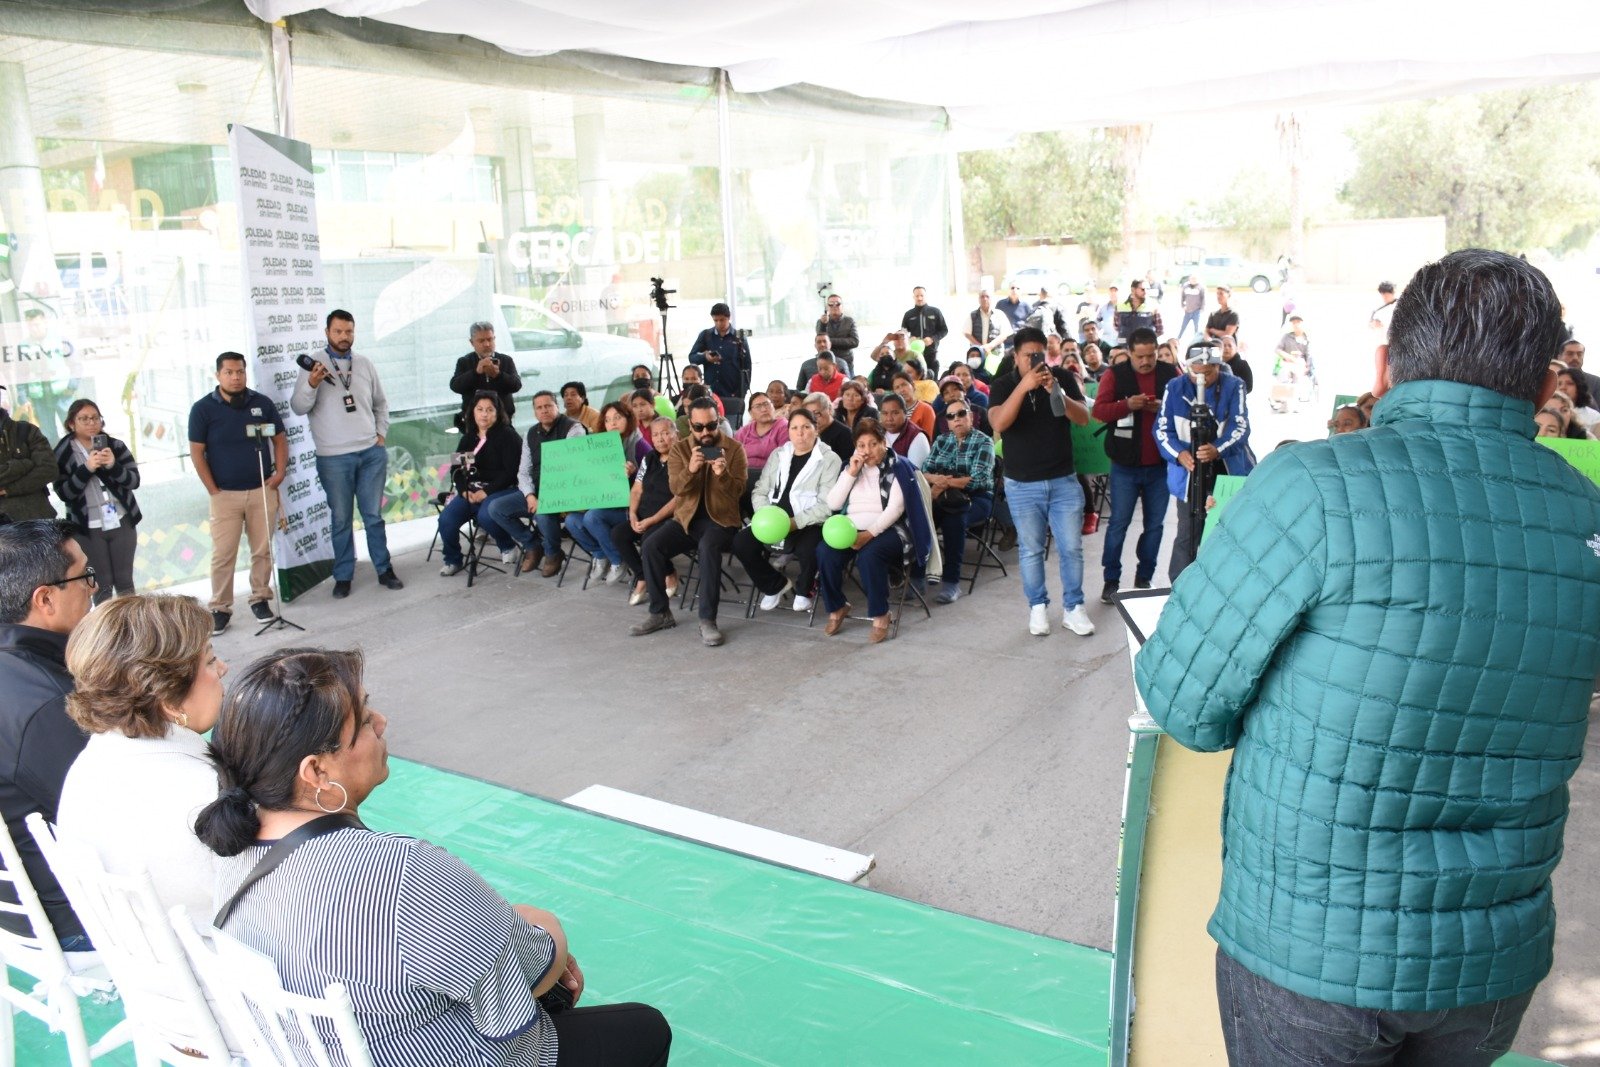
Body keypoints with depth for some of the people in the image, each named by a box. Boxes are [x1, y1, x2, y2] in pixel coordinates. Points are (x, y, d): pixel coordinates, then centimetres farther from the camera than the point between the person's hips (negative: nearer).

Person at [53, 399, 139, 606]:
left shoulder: (115, 446, 1)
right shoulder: (62, 454, -4)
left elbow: (134, 480, -3)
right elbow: (64, 493, -9)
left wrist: (113, 466, -21)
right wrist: (87, 469, -21)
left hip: (122, 522, 2)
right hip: (88, 529, -2)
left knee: (125, 580, 7)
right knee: (102, 583, 3)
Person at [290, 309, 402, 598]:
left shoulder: (365, 363, 9)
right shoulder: (314, 365, -1)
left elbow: (381, 402, 18)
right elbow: (298, 408, -7)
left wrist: (381, 434, 8)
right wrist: (312, 384, -23)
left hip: (371, 453, 2)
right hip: (334, 458, -2)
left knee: (373, 515, 8)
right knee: (341, 519, 5)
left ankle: (384, 569, 17)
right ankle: (343, 577, 14)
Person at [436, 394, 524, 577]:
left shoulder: (507, 435, -3)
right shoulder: (468, 439, 17)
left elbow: (510, 471, -11)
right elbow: (456, 468, 13)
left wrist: (487, 492, -18)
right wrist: (464, 490, -7)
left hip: (502, 490, -5)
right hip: (471, 491, 6)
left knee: (485, 515, -35)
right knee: (446, 519, -18)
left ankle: (508, 547, -4)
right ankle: (452, 560, 8)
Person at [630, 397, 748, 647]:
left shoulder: (735, 449, -1)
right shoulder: (679, 449, 5)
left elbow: (737, 492, -7)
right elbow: (677, 489, -8)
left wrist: (722, 475, -28)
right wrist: (690, 470, -28)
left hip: (720, 517, -3)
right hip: (687, 516, 3)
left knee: (709, 547, -37)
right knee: (650, 545, -21)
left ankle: (708, 620, -30)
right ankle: (660, 613, -7)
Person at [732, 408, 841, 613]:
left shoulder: (829, 459, -1)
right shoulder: (778, 455, 15)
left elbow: (826, 504, -10)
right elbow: (759, 491, 12)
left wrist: (795, 523, -22)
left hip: (808, 524, -5)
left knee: (808, 550, -35)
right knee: (741, 542, -19)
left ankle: (803, 589, 3)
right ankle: (775, 585, 9)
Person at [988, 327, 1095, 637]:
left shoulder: (1063, 378, -2)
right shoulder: (1003, 385, -4)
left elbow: (1083, 418, -10)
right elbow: (998, 423, -21)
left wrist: (1056, 391, -26)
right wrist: (1023, 386, -32)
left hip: (1064, 480, 1)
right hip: (1022, 486, -1)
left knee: (1071, 548, 3)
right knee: (1031, 550, 7)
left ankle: (1073, 608, 16)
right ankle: (1038, 607, 21)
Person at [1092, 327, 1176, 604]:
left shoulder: (1170, 373, 3)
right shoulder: (1115, 374, -2)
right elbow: (1098, 410, -9)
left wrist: (1164, 408, -16)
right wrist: (1127, 405, -24)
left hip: (1160, 463, 2)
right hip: (1125, 464, -2)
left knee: (1154, 523, 9)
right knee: (1119, 523, 1)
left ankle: (1144, 579, 22)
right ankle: (1111, 581, 11)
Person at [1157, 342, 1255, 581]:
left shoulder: (1233, 386, -4)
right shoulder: (1175, 388, -1)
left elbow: (1241, 426, -12)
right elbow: (1162, 428, -2)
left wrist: (1217, 449, -31)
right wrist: (1179, 454, -21)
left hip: (1229, 473, 0)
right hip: (1189, 474, 0)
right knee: (1188, 536, 0)